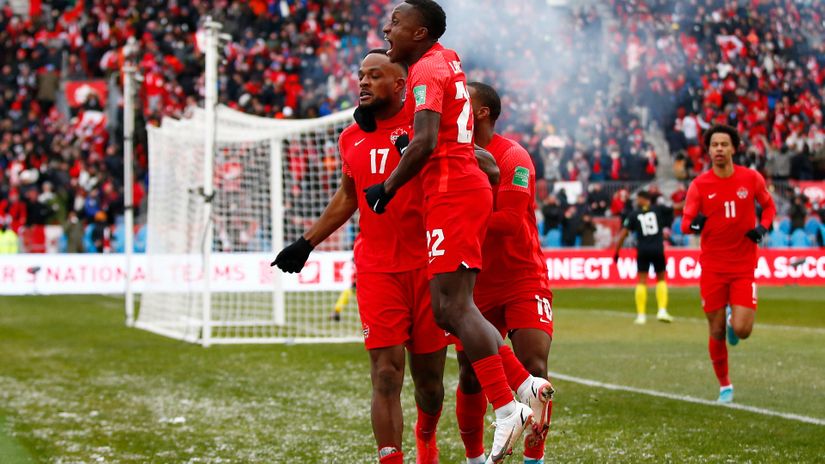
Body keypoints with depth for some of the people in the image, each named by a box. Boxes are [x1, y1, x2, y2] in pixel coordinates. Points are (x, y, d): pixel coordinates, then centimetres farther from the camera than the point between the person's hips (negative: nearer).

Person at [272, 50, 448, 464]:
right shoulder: (351, 139, 10)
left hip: (427, 266, -2)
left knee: (428, 378, 10)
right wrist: (306, 243, 23)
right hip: (377, 270, 2)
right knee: (386, 375, -8)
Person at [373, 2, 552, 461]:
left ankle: (507, 410, -13)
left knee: (454, 305, -11)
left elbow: (424, 143, -22)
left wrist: (386, 189, -12)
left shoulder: (426, 70, -10)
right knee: (450, 308, 10)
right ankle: (528, 384, 8)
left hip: (453, 194, -9)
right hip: (467, 187, 9)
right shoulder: (447, 59, 18)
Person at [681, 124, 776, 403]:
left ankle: (733, 316, 26)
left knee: (741, 330, -12)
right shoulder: (699, 185, -4)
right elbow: (685, 223, -9)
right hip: (712, 267, 0)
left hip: (744, 267, 0)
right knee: (717, 332, 3)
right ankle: (724, 386, 23)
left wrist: (763, 226, -5)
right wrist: (693, 224, -33)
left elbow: (768, 205, 15)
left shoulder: (751, 178, -2)